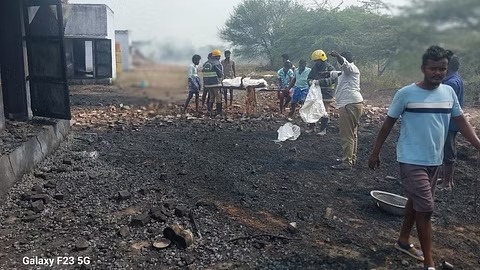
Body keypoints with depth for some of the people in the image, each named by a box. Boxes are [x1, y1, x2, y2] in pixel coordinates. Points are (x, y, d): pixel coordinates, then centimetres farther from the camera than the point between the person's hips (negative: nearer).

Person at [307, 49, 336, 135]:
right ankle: (312, 127, 23)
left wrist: (320, 81, -32)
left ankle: (323, 129, 14)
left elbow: (332, 79, -24)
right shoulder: (315, 67, 8)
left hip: (326, 93, -6)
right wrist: (310, 81, -9)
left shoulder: (330, 68, -11)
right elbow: (309, 77, 16)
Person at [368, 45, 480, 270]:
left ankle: (403, 241, 39)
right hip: (412, 161, -6)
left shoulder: (449, 92, 3)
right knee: (425, 209, -6)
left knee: (415, 203, 19)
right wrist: (375, 152, -2)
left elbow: (461, 122, 7)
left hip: (434, 161, 6)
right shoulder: (406, 94, -12)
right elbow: (388, 123, -6)